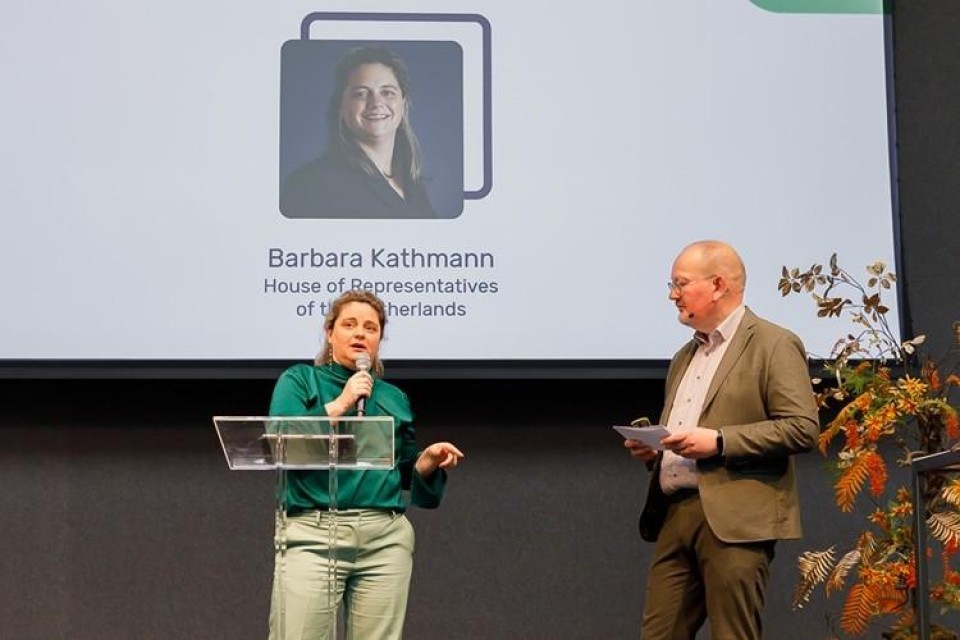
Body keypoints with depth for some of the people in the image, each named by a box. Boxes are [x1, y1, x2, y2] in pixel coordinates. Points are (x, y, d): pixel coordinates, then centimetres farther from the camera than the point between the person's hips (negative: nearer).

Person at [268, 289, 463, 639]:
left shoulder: (394, 398, 18)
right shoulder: (299, 380, 9)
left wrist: (427, 461, 3)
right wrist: (339, 405, -10)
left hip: (386, 540, 3)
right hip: (313, 534, -3)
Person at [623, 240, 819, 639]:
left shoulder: (774, 345, -2)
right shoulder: (684, 357, 24)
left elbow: (803, 427, -12)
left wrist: (719, 441, -17)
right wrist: (650, 450, 10)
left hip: (734, 518, -7)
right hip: (675, 516, 7)